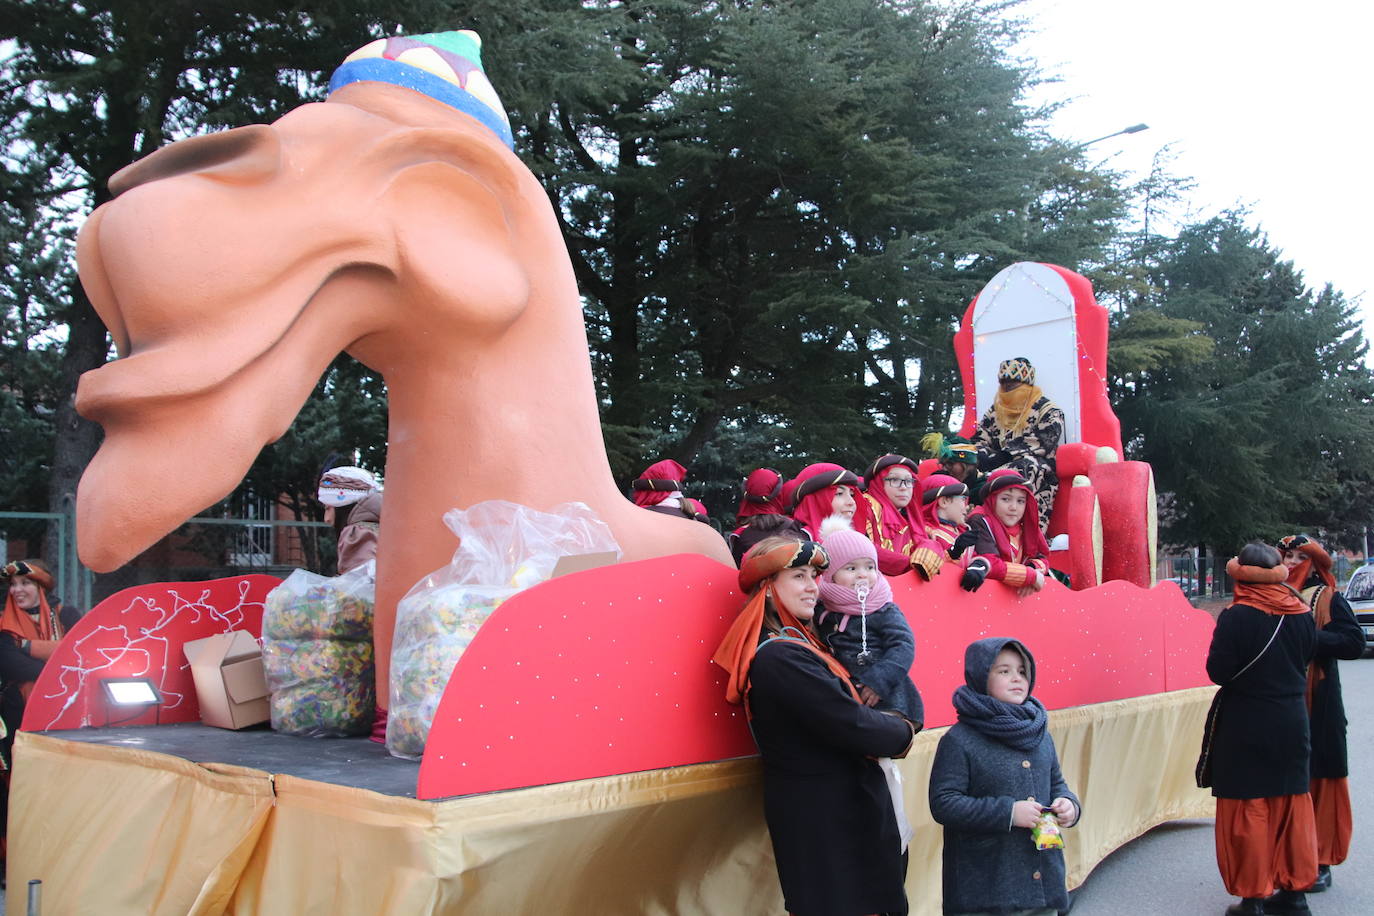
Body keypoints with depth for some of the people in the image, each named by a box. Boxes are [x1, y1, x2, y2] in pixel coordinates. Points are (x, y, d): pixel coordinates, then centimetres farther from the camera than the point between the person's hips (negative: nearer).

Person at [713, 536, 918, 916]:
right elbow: (854, 727, -23)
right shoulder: (782, 659, -23)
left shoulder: (788, 646, 9)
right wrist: (903, 732, -6)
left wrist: (884, 720, -8)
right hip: (826, 823, -10)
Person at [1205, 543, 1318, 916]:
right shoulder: (1302, 614, -1)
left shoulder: (1237, 617, -18)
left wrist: (1219, 636, -2)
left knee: (1247, 810, 3)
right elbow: (1307, 657, 12)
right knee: (1291, 805, 15)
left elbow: (1219, 671, -18)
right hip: (1292, 724, 5)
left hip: (1246, 730, -5)